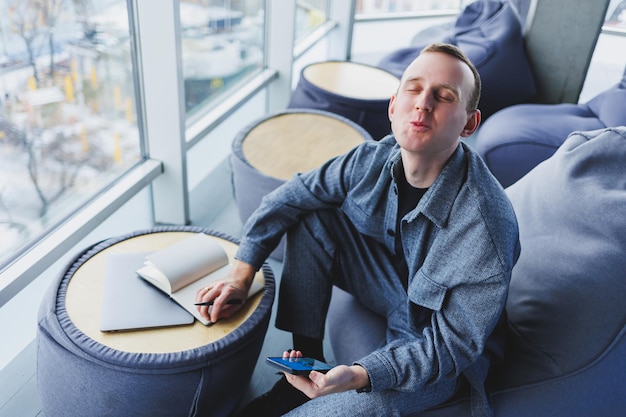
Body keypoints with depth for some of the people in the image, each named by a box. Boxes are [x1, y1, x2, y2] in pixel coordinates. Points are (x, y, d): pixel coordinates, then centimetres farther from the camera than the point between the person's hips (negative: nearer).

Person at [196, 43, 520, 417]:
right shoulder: (375, 159, -17)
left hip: (441, 357, -6)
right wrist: (241, 275, -12)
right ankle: (306, 366, -2)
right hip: (393, 291, 6)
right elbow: (288, 198, -5)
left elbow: (451, 346, -25)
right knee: (312, 219, -10)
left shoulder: (486, 226, -33)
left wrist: (358, 376, -37)